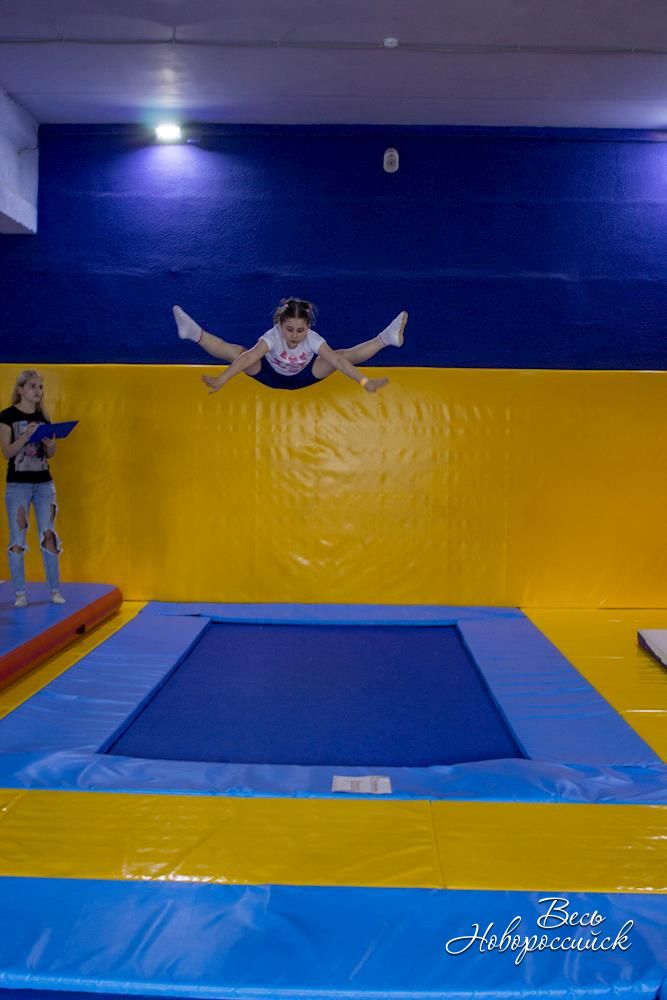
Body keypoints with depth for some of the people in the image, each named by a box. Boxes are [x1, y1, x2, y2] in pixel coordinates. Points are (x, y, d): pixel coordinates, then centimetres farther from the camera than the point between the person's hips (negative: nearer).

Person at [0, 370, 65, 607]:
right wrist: (26, 435, -24)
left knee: (48, 534, 1)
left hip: (44, 483, 4)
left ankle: (55, 590, 7)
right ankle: (20, 593, 7)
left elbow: (50, 454, 12)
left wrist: (50, 443, -10)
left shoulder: (43, 416, 10)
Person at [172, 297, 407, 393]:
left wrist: (365, 381, -51)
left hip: (303, 377, 1)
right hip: (271, 375, -1)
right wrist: (221, 379, -60)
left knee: (342, 355, -19)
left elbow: (337, 360, -41)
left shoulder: (313, 339, -34)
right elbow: (249, 357, -49)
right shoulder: (273, 336, -37)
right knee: (237, 351, -28)